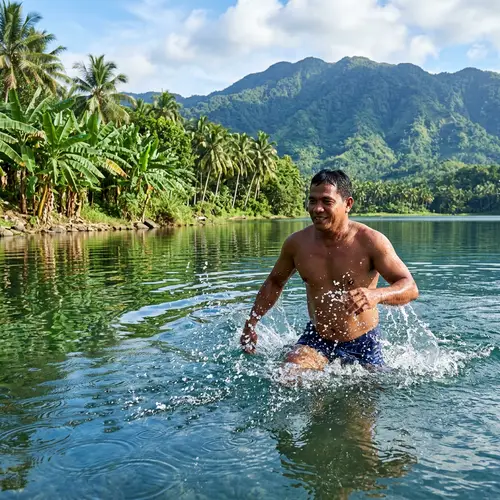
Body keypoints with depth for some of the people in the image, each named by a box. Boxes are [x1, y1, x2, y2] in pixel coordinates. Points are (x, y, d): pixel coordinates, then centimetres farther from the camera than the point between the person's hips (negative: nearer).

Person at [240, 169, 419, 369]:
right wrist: (250, 324, 6)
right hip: (316, 338, 2)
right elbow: (274, 282, 10)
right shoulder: (296, 243, -7)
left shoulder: (371, 242, -17)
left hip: (362, 342, -1)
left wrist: (377, 295, -42)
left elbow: (410, 288, -20)